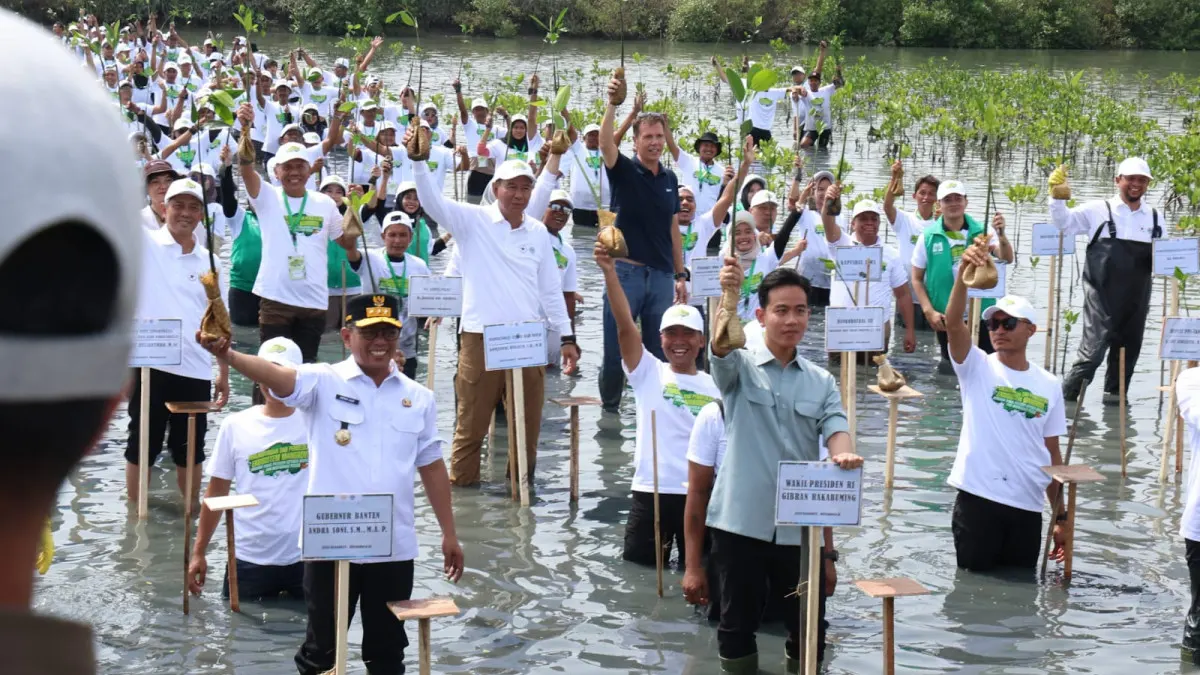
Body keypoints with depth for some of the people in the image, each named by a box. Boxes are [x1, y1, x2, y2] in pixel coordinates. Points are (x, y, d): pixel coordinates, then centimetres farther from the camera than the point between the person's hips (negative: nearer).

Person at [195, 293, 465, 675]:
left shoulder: (419, 399, 6)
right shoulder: (324, 383, -5)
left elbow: (431, 467, 12)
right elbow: (278, 376, -24)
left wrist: (449, 534, 13)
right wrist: (227, 356, -44)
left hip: (394, 548, 3)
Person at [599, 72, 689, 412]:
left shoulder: (670, 179, 11)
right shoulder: (624, 171, -3)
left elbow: (673, 229, 16)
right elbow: (605, 143, -25)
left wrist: (680, 274, 13)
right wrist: (611, 104, -39)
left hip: (661, 274, 4)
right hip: (626, 271, -4)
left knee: (660, 350, 8)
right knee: (616, 347, 1)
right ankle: (609, 406, 17)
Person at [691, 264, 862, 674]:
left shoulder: (822, 382, 10)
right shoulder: (741, 368, 1)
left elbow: (835, 427, -3)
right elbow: (721, 346, -21)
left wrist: (843, 454, -29)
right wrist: (729, 296, -42)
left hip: (800, 524, 3)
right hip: (741, 519, -3)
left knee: (807, 624, 8)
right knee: (738, 621, 5)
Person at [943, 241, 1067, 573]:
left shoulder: (1048, 386, 9)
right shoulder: (977, 368, 1)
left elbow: (1052, 453, 12)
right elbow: (953, 324, -18)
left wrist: (1061, 516, 10)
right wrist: (964, 274, -33)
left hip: (1027, 507, 3)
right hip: (977, 499, -3)